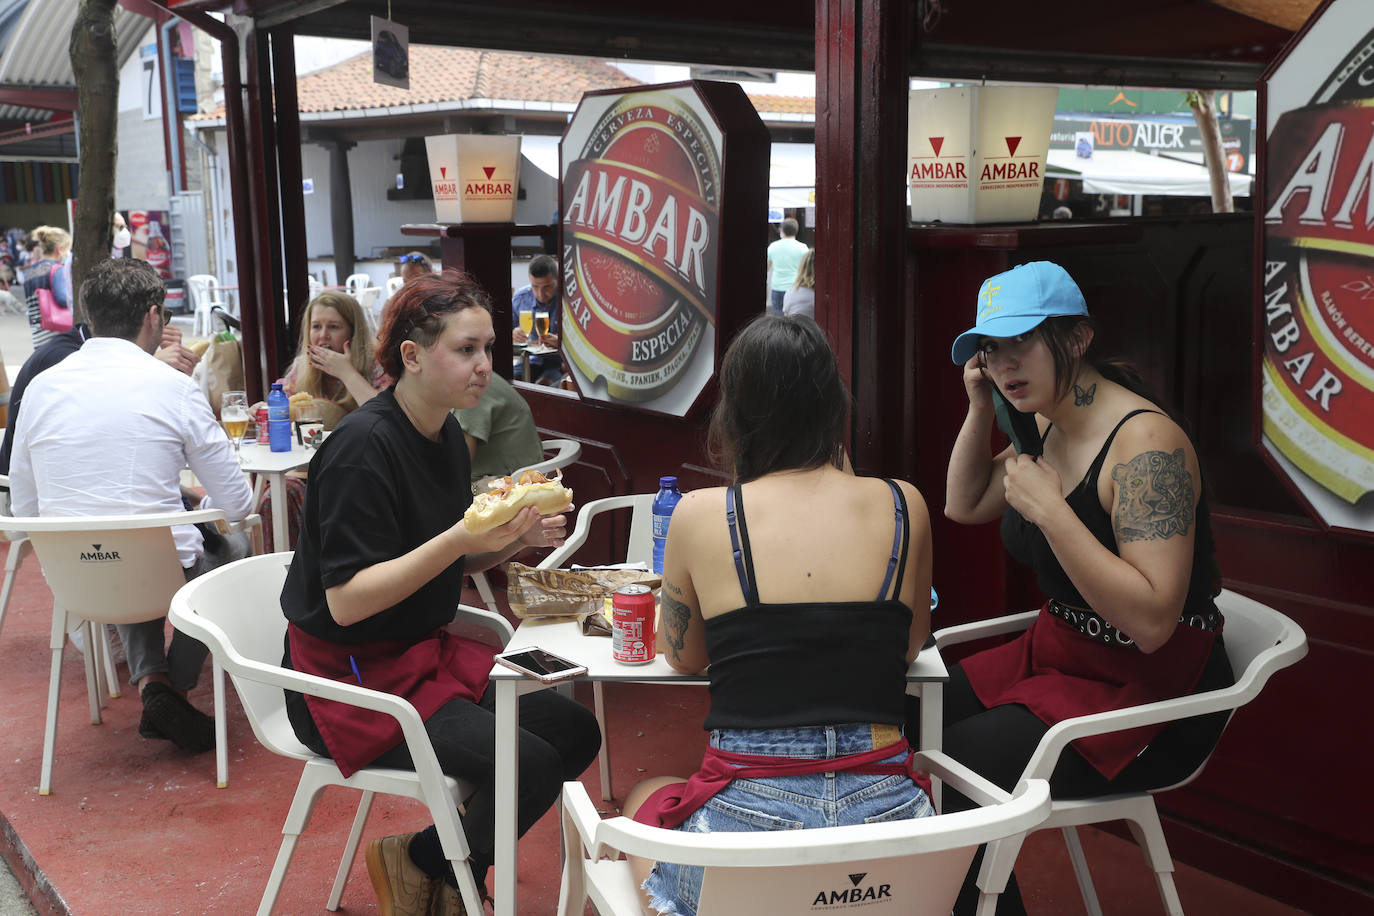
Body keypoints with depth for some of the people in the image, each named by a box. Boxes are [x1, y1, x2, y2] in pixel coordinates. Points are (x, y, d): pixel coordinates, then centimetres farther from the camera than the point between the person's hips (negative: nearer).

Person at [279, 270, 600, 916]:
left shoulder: (447, 436, 5)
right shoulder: (364, 446, -21)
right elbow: (346, 601, -24)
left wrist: (516, 539, -3)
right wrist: (461, 539, -31)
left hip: (424, 655, 9)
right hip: (351, 677, -9)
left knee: (575, 732, 1)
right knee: (529, 764, -21)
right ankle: (418, 861, 6)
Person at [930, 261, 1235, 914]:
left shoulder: (1145, 442, -23)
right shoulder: (1044, 428, 4)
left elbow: (1152, 621, -30)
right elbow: (965, 505, 19)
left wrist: (1048, 508, -30)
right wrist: (981, 407, 5)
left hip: (1150, 695, -9)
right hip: (1056, 656, 9)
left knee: (946, 774, -21)